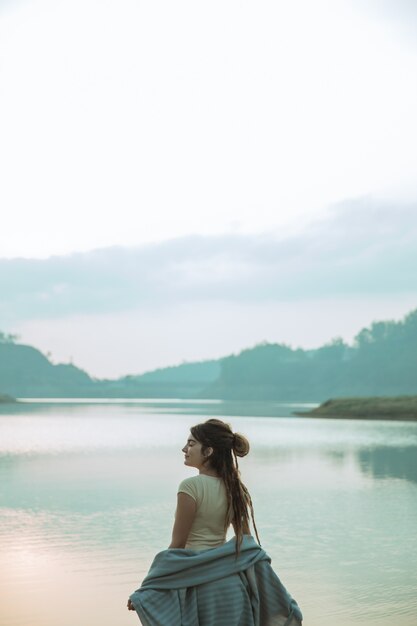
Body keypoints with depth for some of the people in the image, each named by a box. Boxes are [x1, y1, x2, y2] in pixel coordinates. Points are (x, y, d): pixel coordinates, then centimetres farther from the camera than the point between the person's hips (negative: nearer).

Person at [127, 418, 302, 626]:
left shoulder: (191, 487, -15)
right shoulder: (235, 487, 5)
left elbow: (177, 545, -13)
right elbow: (246, 542, 10)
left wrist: (146, 591, -5)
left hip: (197, 582, -6)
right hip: (232, 583, 6)